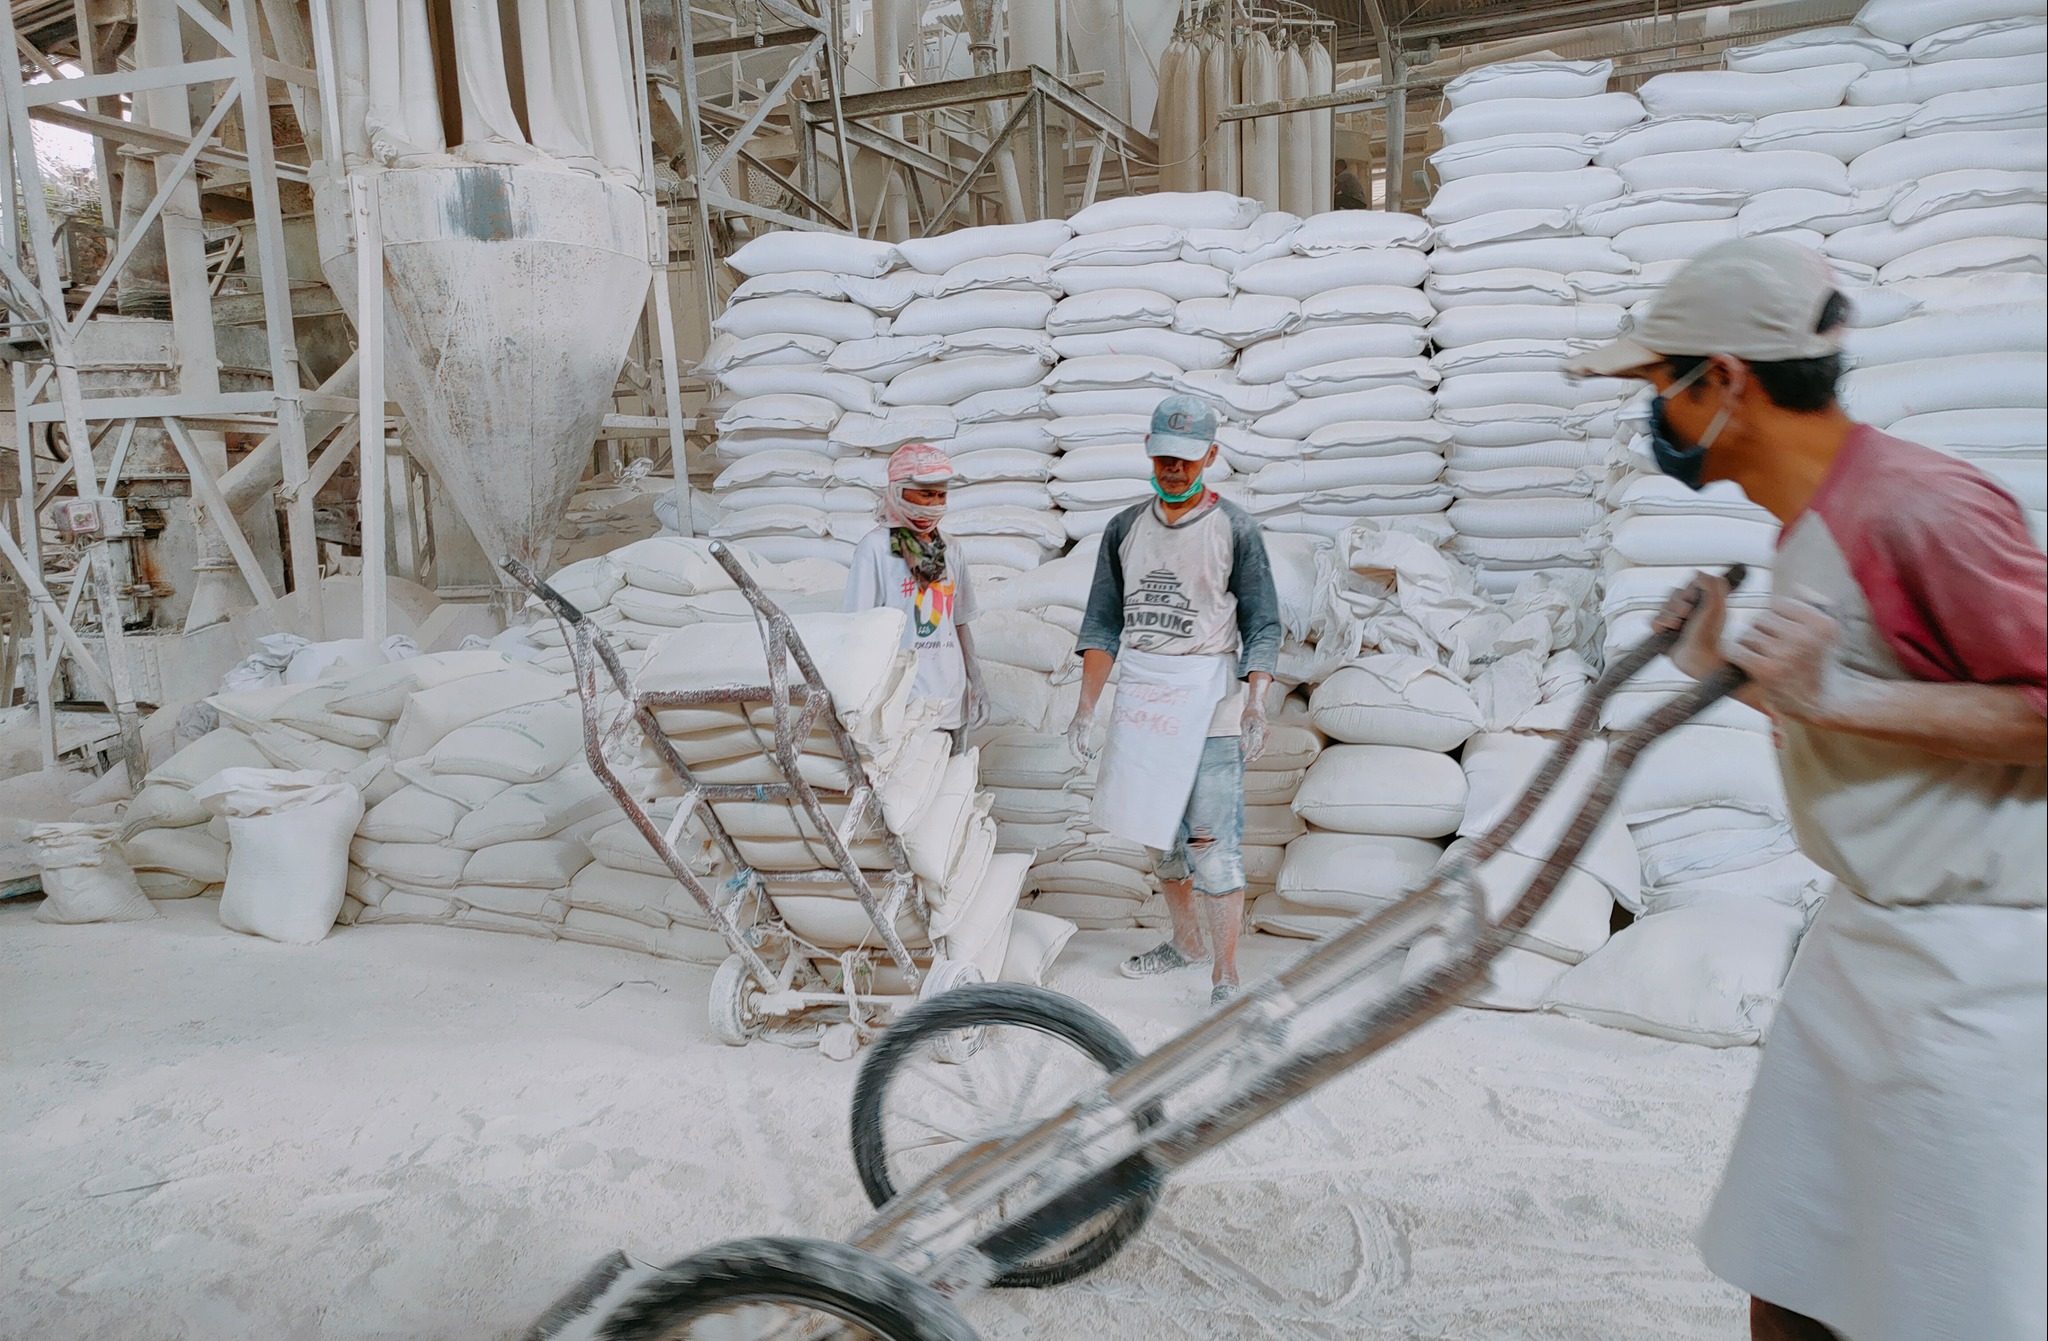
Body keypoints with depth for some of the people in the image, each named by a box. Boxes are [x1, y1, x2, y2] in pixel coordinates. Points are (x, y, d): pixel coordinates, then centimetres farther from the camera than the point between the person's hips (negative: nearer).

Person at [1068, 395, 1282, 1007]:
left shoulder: (1234, 529, -4)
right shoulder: (1125, 528, 8)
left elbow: (1262, 626, -4)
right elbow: (1103, 623, 10)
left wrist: (1256, 703, -17)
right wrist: (1086, 707, 5)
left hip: (1209, 706, -5)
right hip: (1139, 703, 5)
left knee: (1213, 846, -7)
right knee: (1158, 834, 16)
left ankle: (1224, 980, 1)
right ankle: (1184, 943, 35)